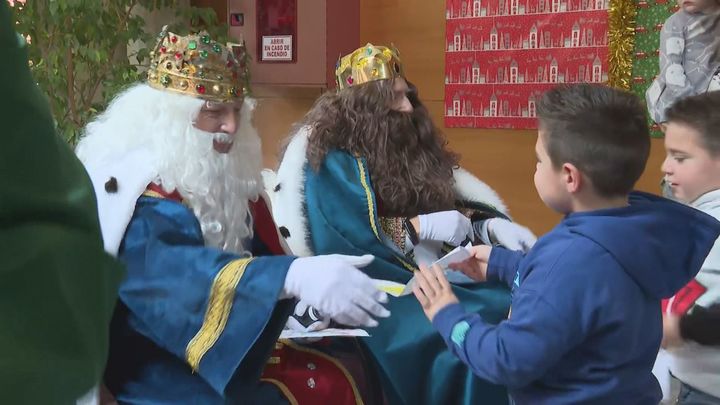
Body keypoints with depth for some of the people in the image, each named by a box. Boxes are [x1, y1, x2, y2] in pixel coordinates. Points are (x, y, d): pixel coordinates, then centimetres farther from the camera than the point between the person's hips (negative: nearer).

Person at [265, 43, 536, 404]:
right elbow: (341, 240, -17)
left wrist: (494, 226, -7)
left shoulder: (409, 146, 16)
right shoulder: (332, 161, -5)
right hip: (371, 287, -7)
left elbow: (456, 201, 14)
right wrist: (420, 228, -18)